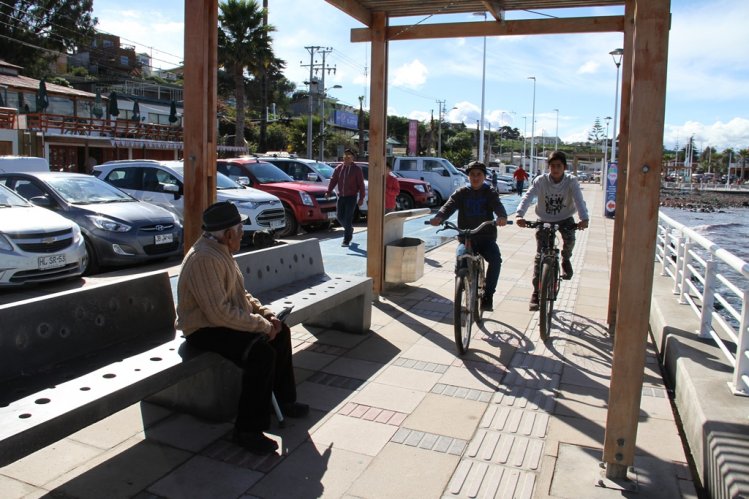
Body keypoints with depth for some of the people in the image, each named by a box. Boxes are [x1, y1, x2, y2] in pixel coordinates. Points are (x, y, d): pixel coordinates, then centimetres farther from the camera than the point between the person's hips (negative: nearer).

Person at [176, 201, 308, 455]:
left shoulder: (220, 251, 8)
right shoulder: (204, 259, -25)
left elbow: (239, 294, 18)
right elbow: (219, 312, -31)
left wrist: (265, 312, 3)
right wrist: (261, 324, -23)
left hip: (224, 320, 11)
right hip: (204, 330, -11)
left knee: (280, 332, 12)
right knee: (262, 352, -29)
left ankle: (284, 399, 25)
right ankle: (248, 430, -18)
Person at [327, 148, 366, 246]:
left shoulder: (357, 169, -3)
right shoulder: (339, 168, 7)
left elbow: (361, 184, -4)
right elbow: (333, 180, 3)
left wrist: (361, 198, -9)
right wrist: (328, 192, -10)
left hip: (351, 197, -4)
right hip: (341, 196, 4)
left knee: (348, 218, -7)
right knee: (339, 216, 6)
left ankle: (346, 240, 0)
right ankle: (349, 229, 35)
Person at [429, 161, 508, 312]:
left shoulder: (490, 193, 5)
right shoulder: (462, 193, 6)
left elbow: (498, 205, -15)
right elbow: (449, 205, -11)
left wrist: (502, 216, -40)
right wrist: (438, 217, -34)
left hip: (486, 238, 0)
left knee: (496, 259, -28)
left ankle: (488, 295, -14)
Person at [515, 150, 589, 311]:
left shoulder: (571, 182, -13)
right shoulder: (541, 180, -14)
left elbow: (579, 200, -28)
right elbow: (528, 197, -28)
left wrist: (584, 218, -47)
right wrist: (520, 215, -46)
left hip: (564, 219, 0)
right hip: (544, 220, 0)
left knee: (569, 238, -30)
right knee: (540, 256, -5)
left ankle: (566, 259, 6)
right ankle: (536, 294, 2)